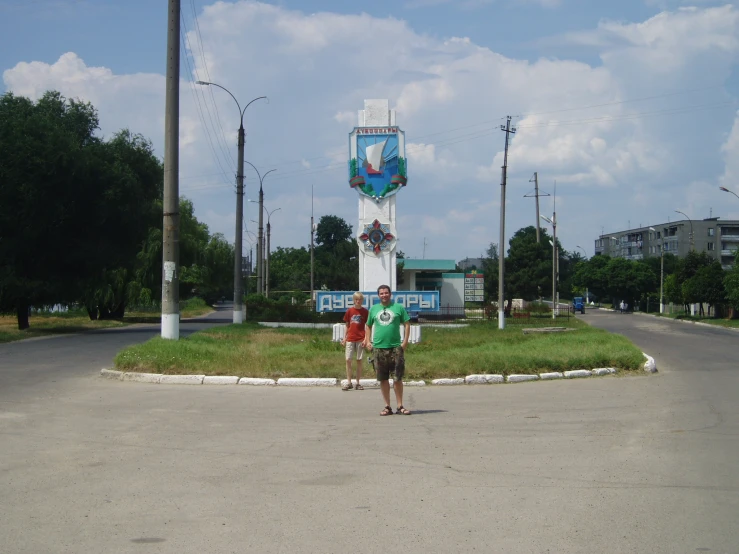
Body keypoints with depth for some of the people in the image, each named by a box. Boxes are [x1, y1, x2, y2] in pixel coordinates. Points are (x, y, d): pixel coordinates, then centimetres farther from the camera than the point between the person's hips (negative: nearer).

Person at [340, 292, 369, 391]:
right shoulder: (350, 311, 6)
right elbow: (347, 326, 12)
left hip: (360, 339, -1)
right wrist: (344, 338, 6)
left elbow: (367, 326, 2)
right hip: (350, 339, 2)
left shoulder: (365, 311, 1)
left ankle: (358, 383, 8)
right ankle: (349, 383, 2)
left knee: (359, 360, 3)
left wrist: (366, 339, -8)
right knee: (348, 360, -3)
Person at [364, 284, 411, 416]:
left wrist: (405, 341, -5)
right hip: (379, 347, 2)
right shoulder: (373, 309, 11)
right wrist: (368, 341, 7)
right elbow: (369, 325, 19)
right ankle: (387, 406, 13)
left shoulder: (398, 307, 4)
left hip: (396, 347, -2)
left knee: (398, 378, -2)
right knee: (383, 379, 6)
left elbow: (407, 324, 5)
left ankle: (400, 406, 6)